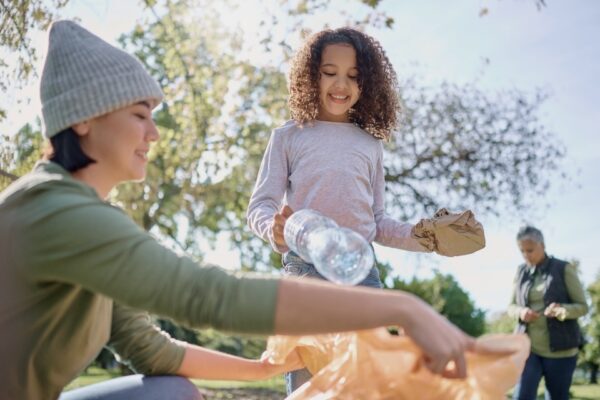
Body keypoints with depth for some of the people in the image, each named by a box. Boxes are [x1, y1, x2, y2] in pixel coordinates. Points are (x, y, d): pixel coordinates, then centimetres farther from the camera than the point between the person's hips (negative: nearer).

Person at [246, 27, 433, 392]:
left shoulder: (370, 144, 15)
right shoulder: (290, 135, 8)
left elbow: (377, 221, 16)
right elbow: (260, 206, 4)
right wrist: (276, 230, -20)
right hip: (304, 267, -2)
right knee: (305, 383, -2)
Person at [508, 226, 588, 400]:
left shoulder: (564, 269, -2)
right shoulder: (521, 271, 8)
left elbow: (582, 306, -2)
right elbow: (511, 306, 16)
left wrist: (562, 310, -24)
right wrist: (520, 312, -9)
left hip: (559, 349, -2)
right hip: (528, 347, 2)